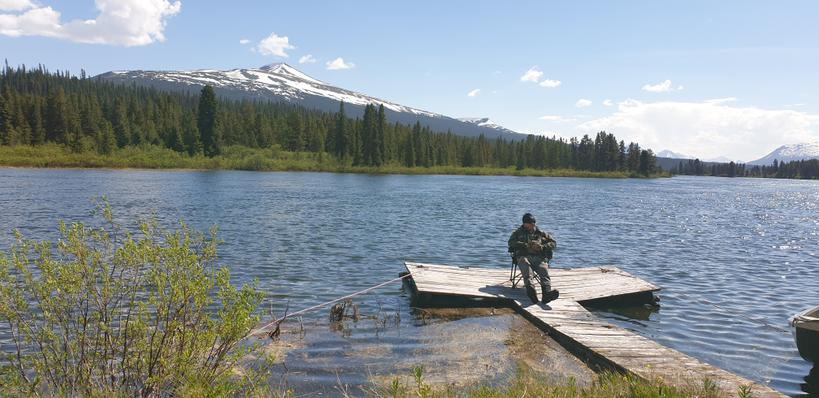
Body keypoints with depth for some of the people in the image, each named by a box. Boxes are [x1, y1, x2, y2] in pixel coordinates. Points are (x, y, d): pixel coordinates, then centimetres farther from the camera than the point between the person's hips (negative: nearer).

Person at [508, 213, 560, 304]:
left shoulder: (541, 233, 29)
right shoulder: (518, 233, 25)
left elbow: (553, 243, 19)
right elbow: (511, 242, 6)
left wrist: (542, 247, -1)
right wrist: (526, 245, -8)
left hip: (539, 257, 2)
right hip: (523, 256, -2)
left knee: (544, 270, -32)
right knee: (525, 266, -38)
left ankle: (546, 292, -56)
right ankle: (530, 288, -63)